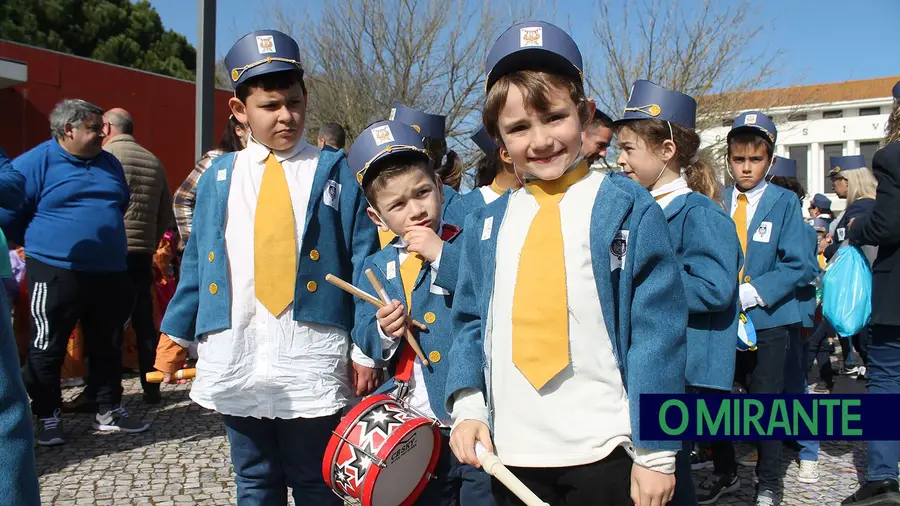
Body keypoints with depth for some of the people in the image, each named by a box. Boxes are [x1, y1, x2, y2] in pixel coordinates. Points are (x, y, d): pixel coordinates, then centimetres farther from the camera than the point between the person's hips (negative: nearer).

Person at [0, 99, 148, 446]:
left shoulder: (109, 163, 10)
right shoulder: (34, 163, -7)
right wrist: (40, 244, 8)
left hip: (110, 273, 5)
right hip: (56, 274, -5)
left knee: (108, 346, 12)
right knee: (47, 347, 5)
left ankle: (109, 410, 24)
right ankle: (47, 417, 18)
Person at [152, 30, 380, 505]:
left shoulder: (335, 172, 1)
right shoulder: (218, 177, 9)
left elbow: (363, 260, -2)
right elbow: (197, 262, 13)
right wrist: (176, 333, 12)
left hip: (311, 360, -2)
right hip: (235, 358, 3)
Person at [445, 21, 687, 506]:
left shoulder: (628, 210, -7)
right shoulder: (486, 225, 5)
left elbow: (657, 332, -8)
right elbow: (471, 323, 10)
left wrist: (655, 450, -8)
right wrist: (468, 405, -4)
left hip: (603, 452, -3)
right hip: (510, 453, 4)